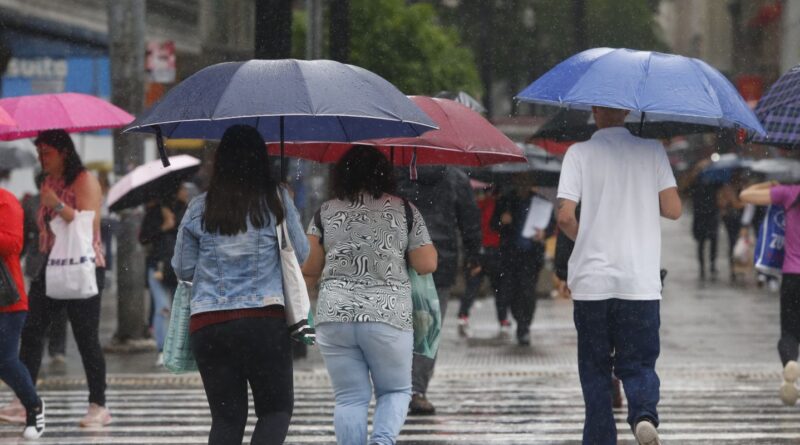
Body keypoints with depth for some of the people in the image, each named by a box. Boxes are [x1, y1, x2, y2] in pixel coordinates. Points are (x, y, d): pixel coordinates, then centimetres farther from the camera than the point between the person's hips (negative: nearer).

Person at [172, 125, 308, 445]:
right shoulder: (277, 200, -1)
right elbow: (301, 255, 9)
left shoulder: (199, 209, 4)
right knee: (277, 409, 7)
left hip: (207, 323, 2)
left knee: (226, 417, 8)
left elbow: (182, 269, 10)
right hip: (265, 321, -2)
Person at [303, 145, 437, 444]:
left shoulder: (326, 212, 6)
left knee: (350, 397, 7)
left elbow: (309, 269, 6)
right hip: (388, 316, -1)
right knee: (396, 390, 13)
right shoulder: (404, 210, 3)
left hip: (334, 317, 1)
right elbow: (427, 265, 3)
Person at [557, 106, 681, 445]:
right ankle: (644, 414, -23)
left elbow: (565, 216, -8)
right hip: (640, 281, 1)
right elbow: (673, 210, 0)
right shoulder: (652, 150, 3)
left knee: (595, 368, 12)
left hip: (591, 280, -1)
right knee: (638, 362, 5)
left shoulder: (579, 153, -2)